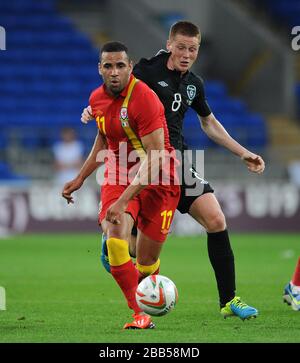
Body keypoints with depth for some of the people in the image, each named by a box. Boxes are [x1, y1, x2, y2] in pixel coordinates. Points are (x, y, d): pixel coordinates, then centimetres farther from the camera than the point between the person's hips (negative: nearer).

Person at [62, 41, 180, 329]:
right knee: (114, 241, -22)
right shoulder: (97, 99, 1)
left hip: (156, 181, -5)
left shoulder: (144, 98, -22)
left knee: (146, 262, 2)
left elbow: (154, 159, -25)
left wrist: (123, 200, -31)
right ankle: (140, 315, -13)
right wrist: (80, 179, 20)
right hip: (119, 175, 5)